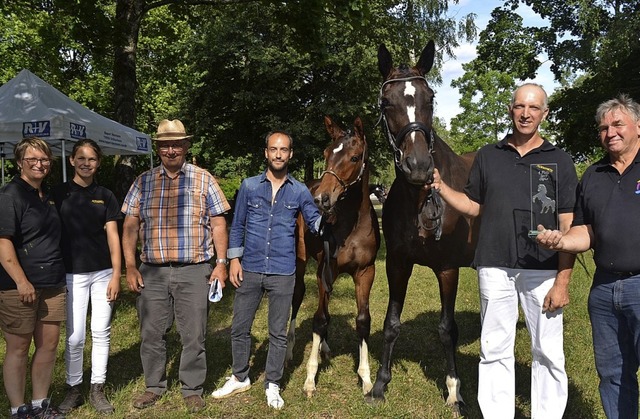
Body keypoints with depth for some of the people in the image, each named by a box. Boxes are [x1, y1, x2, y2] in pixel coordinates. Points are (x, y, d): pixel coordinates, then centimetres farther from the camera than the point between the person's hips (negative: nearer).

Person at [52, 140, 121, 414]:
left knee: (101, 333, 6)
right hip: (72, 274, -2)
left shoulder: (105, 196, 6)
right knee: (75, 336, 0)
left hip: (103, 273, 2)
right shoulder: (60, 194, 1)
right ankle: (74, 389, 18)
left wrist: (116, 274, -1)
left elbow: (112, 236, 5)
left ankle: (97, 389, 18)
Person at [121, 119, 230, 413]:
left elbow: (218, 224, 2)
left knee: (193, 335, 6)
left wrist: (221, 263, -4)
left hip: (194, 271, -2)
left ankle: (192, 390, 22)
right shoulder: (143, 182, 7)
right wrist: (130, 267, 0)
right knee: (152, 334, 12)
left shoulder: (203, 180, 2)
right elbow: (130, 226, 6)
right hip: (152, 272, 2)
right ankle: (154, 386, 30)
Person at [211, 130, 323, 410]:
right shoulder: (249, 186, 1)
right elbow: (237, 225, 5)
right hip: (249, 270, 1)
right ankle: (240, 378, 32)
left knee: (278, 332, 9)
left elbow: (315, 223, 1)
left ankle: (272, 385, 25)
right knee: (239, 327, 12)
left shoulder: (299, 191, 0)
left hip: (282, 274, -1)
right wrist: (234, 259, -1)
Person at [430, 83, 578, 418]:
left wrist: (562, 282, -8)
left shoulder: (559, 161, 2)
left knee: (548, 353, 6)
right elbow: (472, 206, 13)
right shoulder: (488, 156, 9)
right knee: (495, 350, 9)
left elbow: (569, 227, -1)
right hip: (494, 268, 2)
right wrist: (440, 186, -4)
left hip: (542, 271, -1)